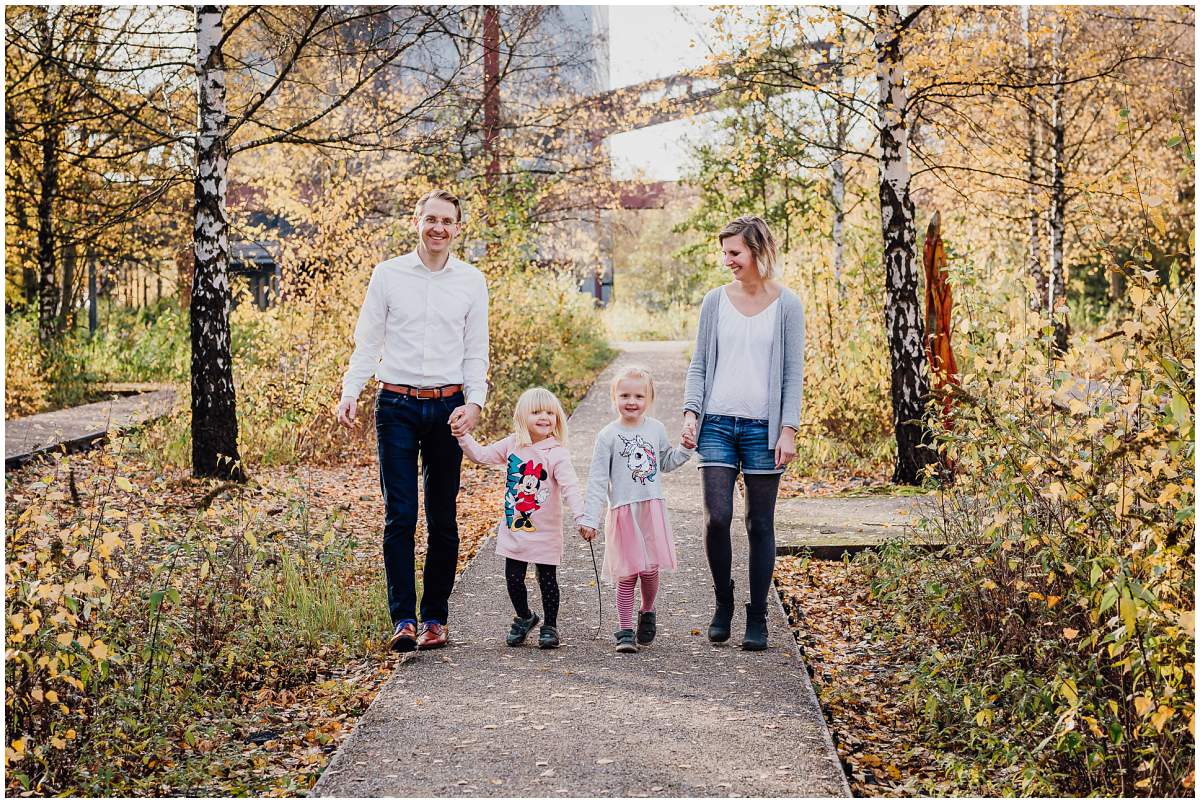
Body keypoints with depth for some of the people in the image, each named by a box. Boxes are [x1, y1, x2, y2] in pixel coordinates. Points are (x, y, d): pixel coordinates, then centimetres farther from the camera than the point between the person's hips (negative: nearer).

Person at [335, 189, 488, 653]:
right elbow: (367, 342, 6)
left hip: (448, 408, 1)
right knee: (400, 515, -5)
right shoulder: (388, 275, 5)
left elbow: (476, 352, 9)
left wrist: (475, 402, -7)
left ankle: (435, 617, 12)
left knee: (443, 518, 4)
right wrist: (349, 393, -8)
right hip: (397, 405, -1)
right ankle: (402, 619, -3)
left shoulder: (471, 282, 7)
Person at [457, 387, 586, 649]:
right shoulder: (512, 445, 2)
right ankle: (524, 618, 33)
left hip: (545, 533, -4)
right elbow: (481, 455, 7)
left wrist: (581, 516, -33)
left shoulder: (557, 454, -13)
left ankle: (549, 625, 24)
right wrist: (463, 436, -6)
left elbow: (570, 488, -21)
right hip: (514, 530, 4)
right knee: (513, 579, 10)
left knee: (547, 580, 6)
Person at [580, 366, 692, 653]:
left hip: (652, 510, 3)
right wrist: (589, 518, -10)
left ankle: (647, 612, 31)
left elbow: (666, 463, 20)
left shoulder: (656, 429, 5)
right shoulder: (608, 436, -6)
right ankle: (624, 631, 7)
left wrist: (686, 449, 2)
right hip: (623, 511, -3)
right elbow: (597, 481, -6)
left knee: (650, 570, 5)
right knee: (627, 575, -2)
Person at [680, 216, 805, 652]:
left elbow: (793, 373, 1)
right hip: (718, 424, 2)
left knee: (760, 525, 3)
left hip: (763, 427, -1)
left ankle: (757, 618, 13)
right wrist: (691, 413, -2)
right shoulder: (715, 301, 8)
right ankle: (723, 602, 13)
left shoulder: (786, 305, 2)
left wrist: (788, 430, -7)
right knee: (716, 518, -8)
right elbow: (699, 364, 10)